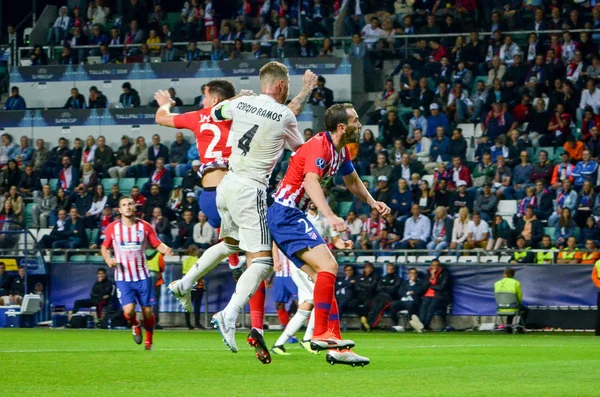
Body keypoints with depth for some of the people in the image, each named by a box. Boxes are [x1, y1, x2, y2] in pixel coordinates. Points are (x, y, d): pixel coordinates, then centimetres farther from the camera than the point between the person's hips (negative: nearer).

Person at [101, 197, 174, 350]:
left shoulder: (144, 226, -1)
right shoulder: (112, 228, -1)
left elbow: (157, 244, 2)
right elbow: (105, 247, 11)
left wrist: (165, 250, -20)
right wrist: (108, 260, -9)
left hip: (142, 276, 1)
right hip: (123, 277, -1)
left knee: (147, 311, 3)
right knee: (129, 311, -16)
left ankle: (149, 341, 27)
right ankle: (135, 326, 21)